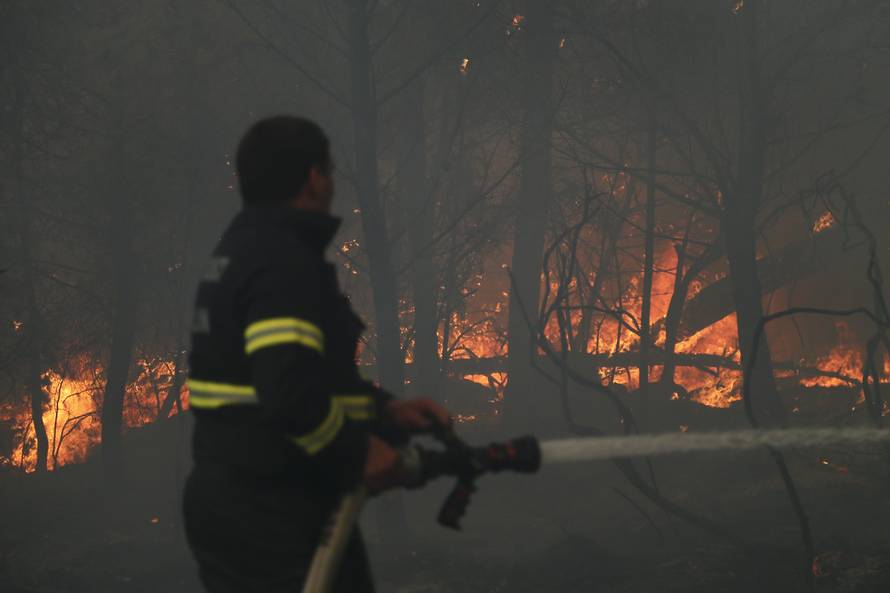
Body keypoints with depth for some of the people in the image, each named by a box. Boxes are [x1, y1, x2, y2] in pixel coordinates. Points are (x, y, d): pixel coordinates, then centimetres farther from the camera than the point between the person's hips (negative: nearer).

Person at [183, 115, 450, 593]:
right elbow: (291, 393, -28)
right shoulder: (286, 262, -17)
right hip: (277, 520, -10)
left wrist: (385, 410, 11)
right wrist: (359, 452, -15)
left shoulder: (239, 250, 15)